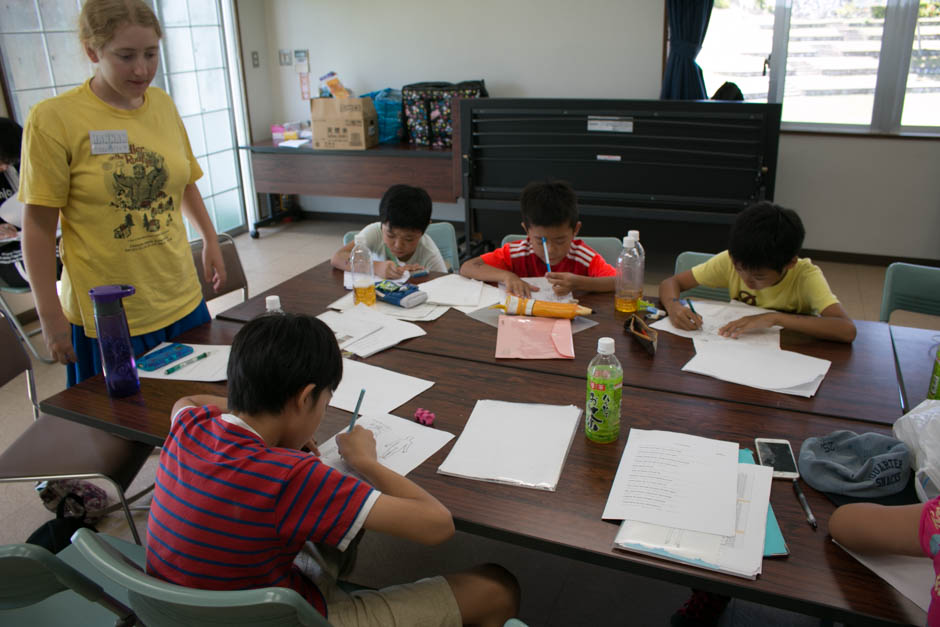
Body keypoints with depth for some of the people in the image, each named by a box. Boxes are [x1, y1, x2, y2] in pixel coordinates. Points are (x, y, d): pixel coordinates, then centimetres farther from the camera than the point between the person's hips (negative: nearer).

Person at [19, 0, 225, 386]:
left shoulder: (162, 105, 5)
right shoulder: (52, 119, -10)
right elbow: (38, 225, -9)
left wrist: (210, 241, 19)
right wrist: (50, 315, -9)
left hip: (183, 301, 5)